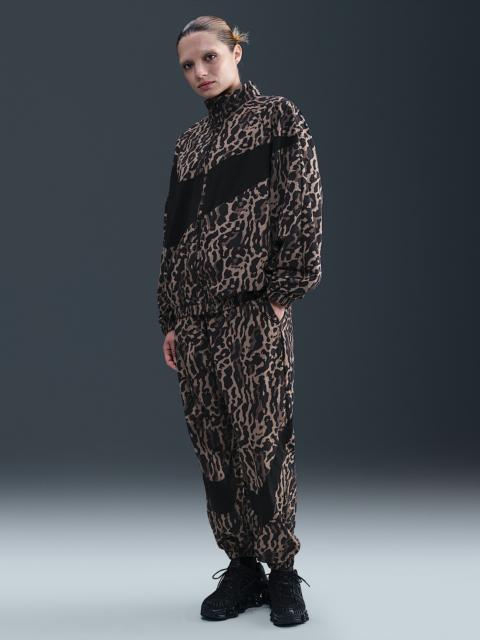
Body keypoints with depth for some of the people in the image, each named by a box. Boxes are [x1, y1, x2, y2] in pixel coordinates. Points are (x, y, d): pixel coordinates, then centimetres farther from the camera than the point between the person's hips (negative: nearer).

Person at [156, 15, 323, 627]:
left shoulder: (278, 116, 3)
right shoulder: (189, 142, 18)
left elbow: (303, 206, -5)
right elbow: (173, 234, 17)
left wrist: (282, 291, -10)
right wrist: (170, 320, 13)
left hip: (254, 306, -6)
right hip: (195, 312, 6)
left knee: (262, 438, -6)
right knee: (212, 443, 5)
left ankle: (282, 573, 5)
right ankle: (241, 566, 14)